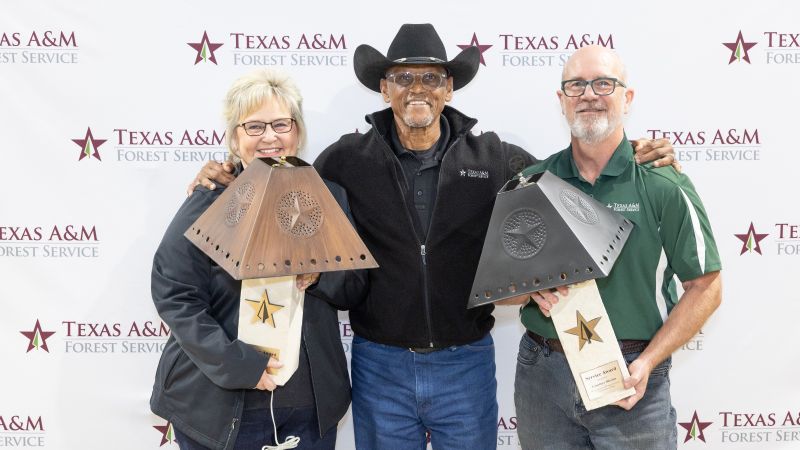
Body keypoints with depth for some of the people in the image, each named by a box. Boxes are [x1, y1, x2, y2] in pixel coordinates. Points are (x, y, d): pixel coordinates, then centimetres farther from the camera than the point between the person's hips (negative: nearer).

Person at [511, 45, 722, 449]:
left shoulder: (663, 185, -7)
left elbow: (705, 287, -5)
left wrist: (647, 362, -14)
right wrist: (533, 286, -12)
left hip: (630, 375, -3)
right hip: (542, 371, 3)